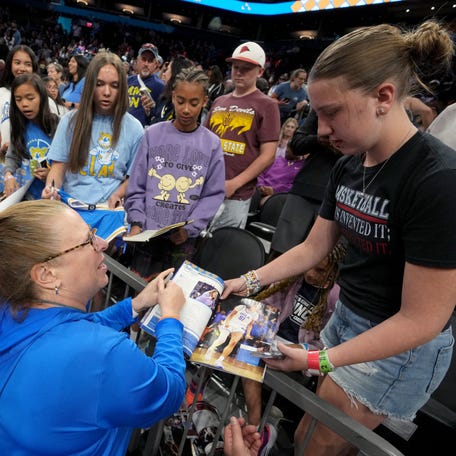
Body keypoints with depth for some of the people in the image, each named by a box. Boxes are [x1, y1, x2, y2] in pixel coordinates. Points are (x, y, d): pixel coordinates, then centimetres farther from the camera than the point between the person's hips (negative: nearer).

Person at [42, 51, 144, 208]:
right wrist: (51, 188, -12)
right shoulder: (71, 120, 9)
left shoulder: (133, 128, 5)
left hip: (110, 208, -1)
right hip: (71, 205, 1)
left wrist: (117, 195, -9)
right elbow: (58, 165, 9)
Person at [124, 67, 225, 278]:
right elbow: (136, 185, 4)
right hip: (147, 232, 1)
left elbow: (214, 194, -1)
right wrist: (136, 221, -8)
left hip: (185, 238, 0)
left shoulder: (212, 143, 1)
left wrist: (190, 228, -12)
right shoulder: (153, 134, 2)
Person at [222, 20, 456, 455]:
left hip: (400, 347, -6)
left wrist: (318, 360, -24)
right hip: (345, 318, 6)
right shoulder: (348, 165, -3)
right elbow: (314, 246, 7)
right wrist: (250, 281, 1)